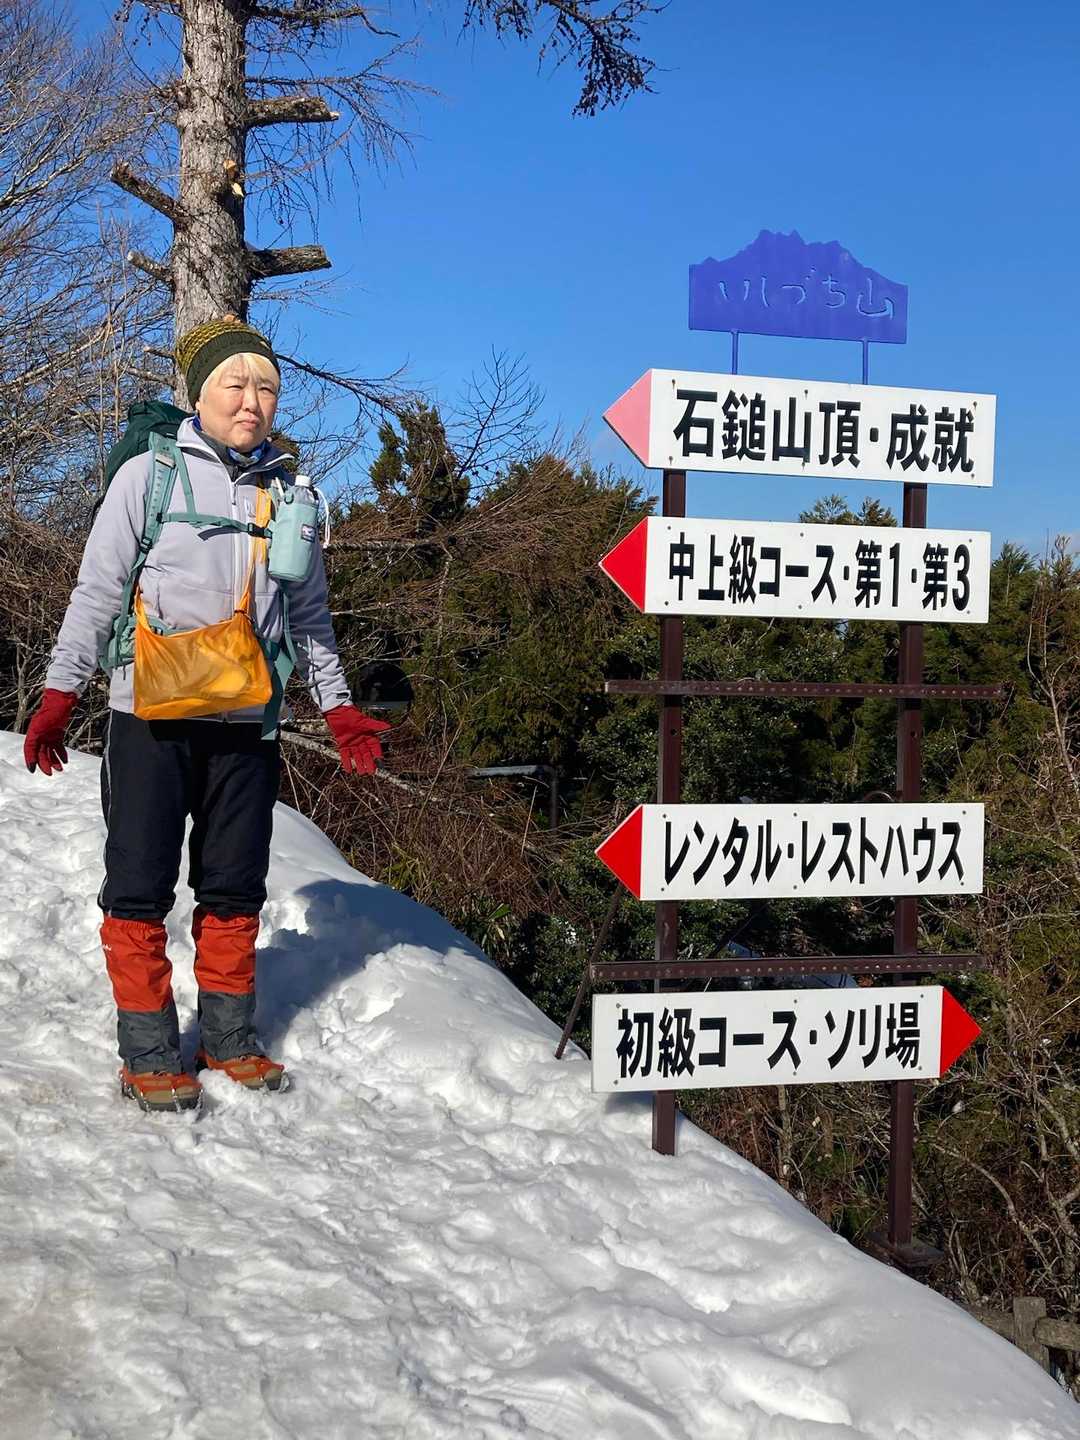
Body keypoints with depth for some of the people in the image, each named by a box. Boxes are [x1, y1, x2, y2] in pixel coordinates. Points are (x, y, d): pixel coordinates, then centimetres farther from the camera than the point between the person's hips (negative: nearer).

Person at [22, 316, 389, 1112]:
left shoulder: (287, 494, 10)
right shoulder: (150, 474, -1)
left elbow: (309, 614, 17)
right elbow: (98, 591, -1)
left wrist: (339, 705, 12)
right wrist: (60, 695, -5)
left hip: (246, 721, 4)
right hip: (152, 717, -3)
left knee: (235, 888, 10)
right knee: (142, 885, 1)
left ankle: (230, 1038, 23)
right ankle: (149, 1051, 12)